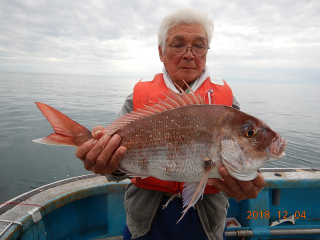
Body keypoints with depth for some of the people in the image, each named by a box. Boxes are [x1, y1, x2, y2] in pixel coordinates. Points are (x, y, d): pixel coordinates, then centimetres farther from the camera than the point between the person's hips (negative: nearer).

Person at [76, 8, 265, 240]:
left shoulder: (224, 97, -5)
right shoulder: (140, 94, -5)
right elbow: (120, 149, -12)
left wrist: (247, 180, -32)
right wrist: (110, 163, -34)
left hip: (204, 216, 1)